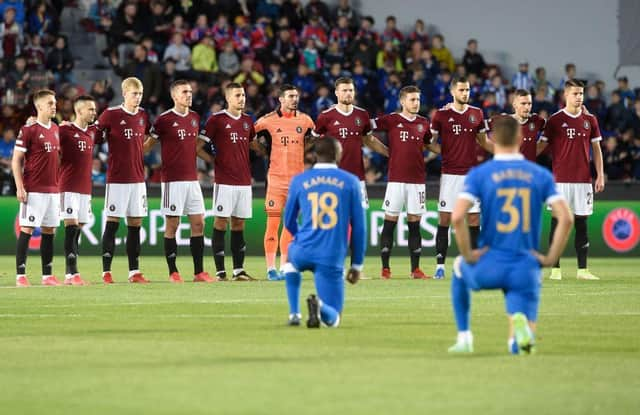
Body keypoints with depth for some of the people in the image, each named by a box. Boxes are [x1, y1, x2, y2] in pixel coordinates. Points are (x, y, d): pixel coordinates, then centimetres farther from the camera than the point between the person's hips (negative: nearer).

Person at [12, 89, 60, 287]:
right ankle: (20, 275, -3)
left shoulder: (55, 129, 13)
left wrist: (60, 185, 17)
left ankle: (47, 275, 13)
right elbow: (16, 161, -8)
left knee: (49, 231, 8)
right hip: (34, 190, -7)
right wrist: (20, 187, -14)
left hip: (53, 190, 7)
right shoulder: (28, 130, -8)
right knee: (27, 230, -6)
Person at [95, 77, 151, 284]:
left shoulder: (143, 116, 9)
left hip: (138, 179, 5)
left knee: (135, 224, 6)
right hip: (116, 179, -5)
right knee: (112, 223, -4)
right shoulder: (111, 114, -6)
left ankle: (134, 271, 9)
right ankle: (106, 271, 0)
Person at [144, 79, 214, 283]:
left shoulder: (195, 118, 12)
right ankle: (173, 272, 4)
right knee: (172, 225, -2)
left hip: (192, 178, 6)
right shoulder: (164, 119, -6)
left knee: (198, 223, 3)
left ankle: (199, 272, 7)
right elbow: (149, 144, 0)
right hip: (172, 180, -6)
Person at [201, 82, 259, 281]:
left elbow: (253, 144, 28)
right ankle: (220, 271, -2)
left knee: (239, 224, 7)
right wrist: (214, 160, -9)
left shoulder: (247, 121, 13)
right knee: (221, 222, -4)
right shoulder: (216, 119, -4)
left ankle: (238, 270, 9)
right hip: (224, 181, -5)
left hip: (244, 180, 5)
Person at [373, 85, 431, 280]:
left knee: (414, 224, 5)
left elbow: (430, 144, 27)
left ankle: (415, 269, 7)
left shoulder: (423, 123, 11)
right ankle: (385, 268, 2)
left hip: (417, 180, 3)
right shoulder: (391, 120, -1)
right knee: (389, 223, -2)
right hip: (396, 179, -3)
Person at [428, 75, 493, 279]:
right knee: (444, 219, -3)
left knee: (474, 220, 2)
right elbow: (431, 143, 6)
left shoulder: (476, 114, 9)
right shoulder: (442, 115, -1)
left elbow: (483, 142, 19)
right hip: (450, 174, -3)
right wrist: (445, 152, -8)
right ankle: (440, 265, 1)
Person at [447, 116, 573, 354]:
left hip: (488, 270, 0)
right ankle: (521, 323, -30)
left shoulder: (479, 174, -1)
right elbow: (566, 218, -5)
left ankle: (464, 338, 27)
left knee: (459, 267, 36)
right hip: (526, 270, 0)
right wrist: (551, 258, 2)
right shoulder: (541, 175, 5)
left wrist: (467, 255, -2)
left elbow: (457, 217, -15)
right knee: (519, 347, 9)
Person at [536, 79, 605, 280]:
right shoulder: (555, 120, -1)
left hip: (583, 179, 3)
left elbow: (596, 149, 12)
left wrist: (600, 175, 6)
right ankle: (555, 269, 3)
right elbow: (541, 145, 0)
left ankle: (582, 269, 7)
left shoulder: (590, 120, 8)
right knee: (557, 222, -2)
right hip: (561, 179, -3)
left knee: (581, 224, 4)